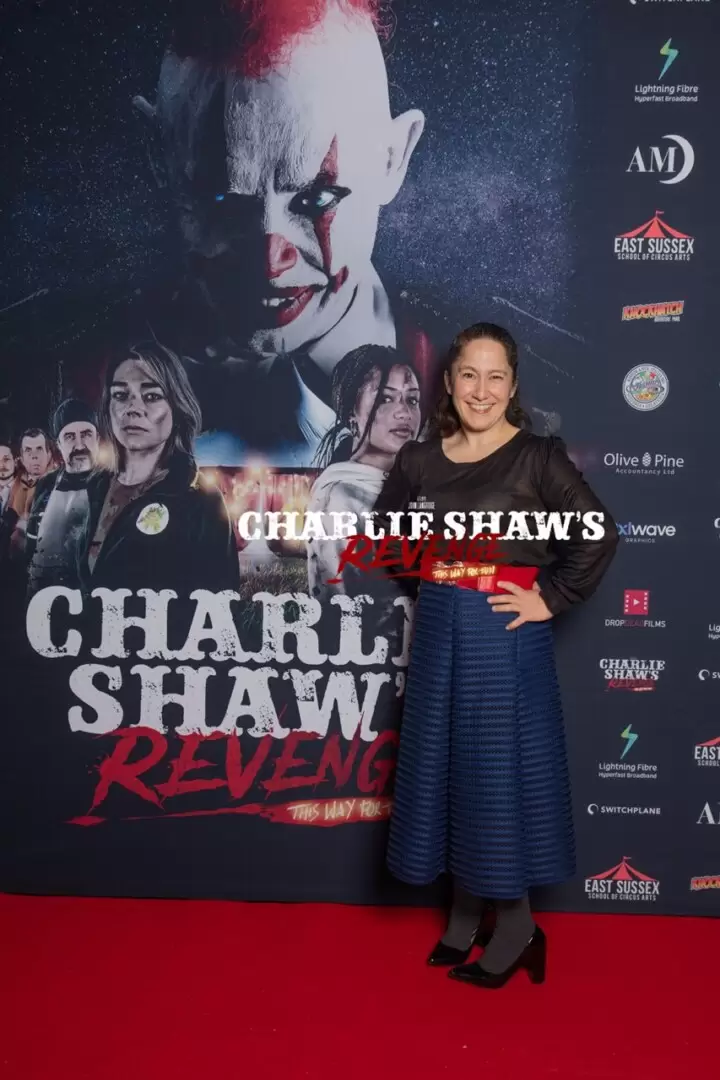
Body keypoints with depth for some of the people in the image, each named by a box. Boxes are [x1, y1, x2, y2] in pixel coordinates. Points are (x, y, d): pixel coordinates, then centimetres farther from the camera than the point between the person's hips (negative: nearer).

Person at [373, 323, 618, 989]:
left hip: (506, 634, -5)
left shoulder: (537, 456, -8)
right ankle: (465, 911, 30)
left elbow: (600, 536, -13)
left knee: (502, 766, 2)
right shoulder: (419, 459, 5)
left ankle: (516, 925, 21)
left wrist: (550, 599, -13)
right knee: (444, 763, 12)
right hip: (439, 631, 5)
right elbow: (382, 532, 19)